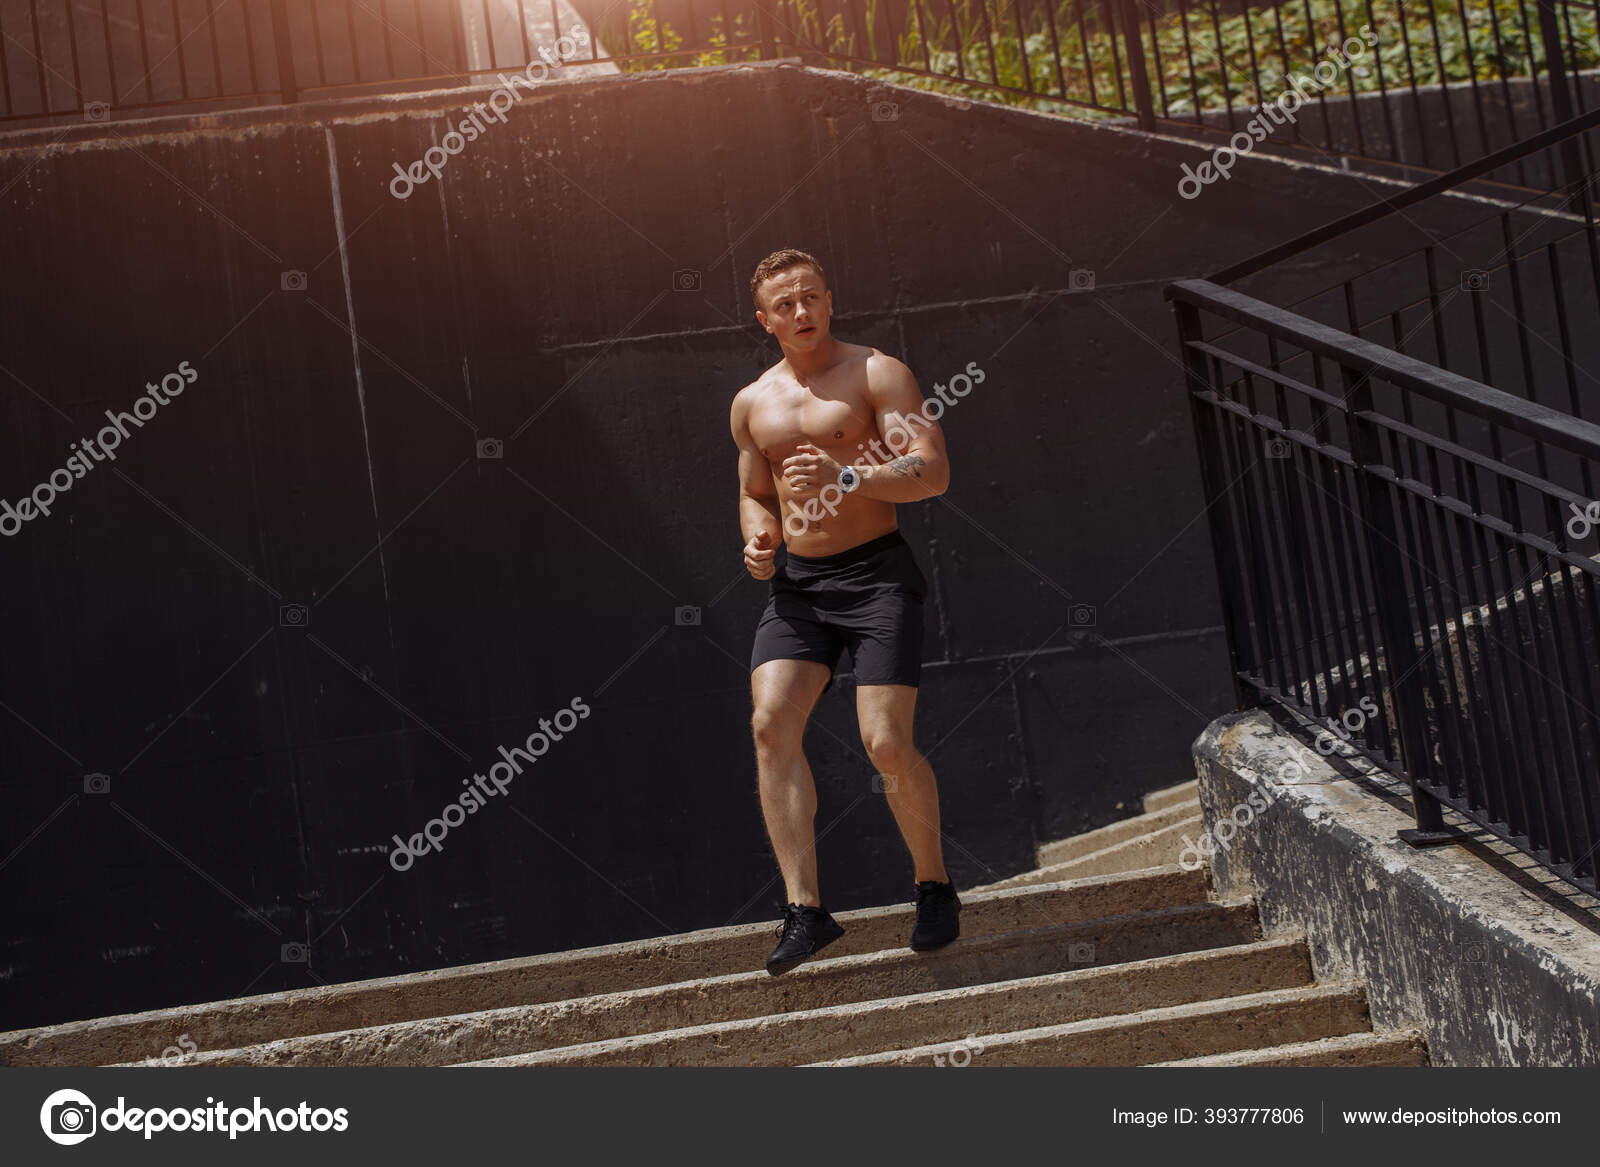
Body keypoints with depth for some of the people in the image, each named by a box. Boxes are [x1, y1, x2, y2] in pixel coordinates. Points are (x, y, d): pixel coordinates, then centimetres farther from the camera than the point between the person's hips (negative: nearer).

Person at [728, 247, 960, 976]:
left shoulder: (877, 375, -3)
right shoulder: (752, 404, 14)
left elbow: (934, 472, -13)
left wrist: (846, 477, -27)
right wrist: (757, 538, 2)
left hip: (876, 572, -5)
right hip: (796, 583, 5)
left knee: (886, 742, -13)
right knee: (770, 724, -15)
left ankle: (934, 887, 12)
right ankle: (804, 910, -14)